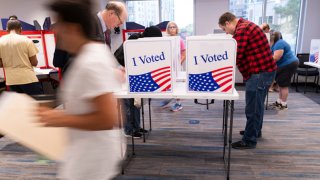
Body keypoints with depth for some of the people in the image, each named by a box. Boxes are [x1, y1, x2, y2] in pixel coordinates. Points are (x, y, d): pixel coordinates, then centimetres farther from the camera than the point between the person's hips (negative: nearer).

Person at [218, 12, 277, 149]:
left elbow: (237, 55, -19)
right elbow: (242, 52, 19)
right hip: (265, 70, 11)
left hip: (259, 72, -11)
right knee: (257, 105, 23)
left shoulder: (241, 29, -17)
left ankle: (249, 140, 11)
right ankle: (255, 131, 39)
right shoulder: (245, 25, 17)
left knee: (252, 108, -1)